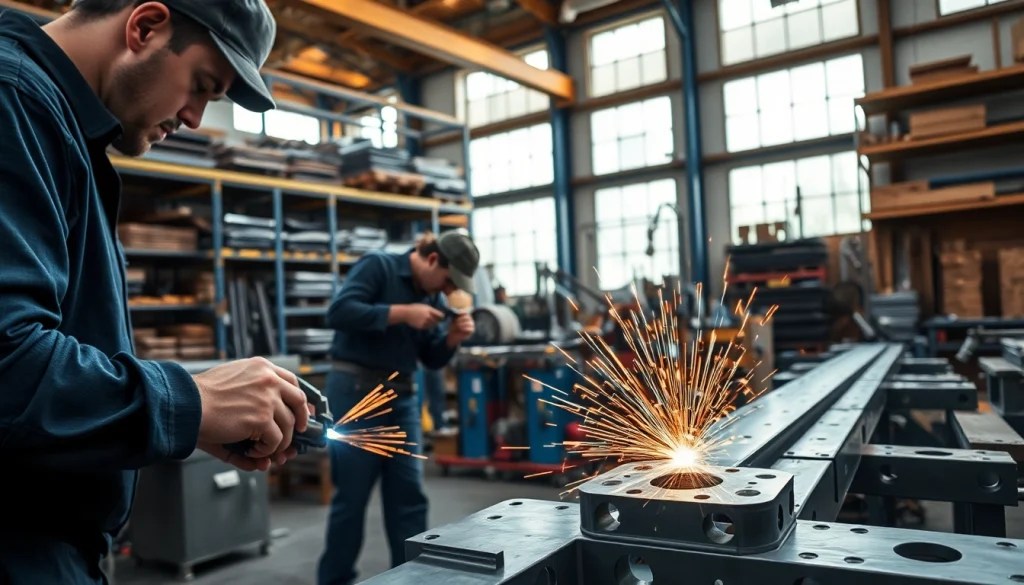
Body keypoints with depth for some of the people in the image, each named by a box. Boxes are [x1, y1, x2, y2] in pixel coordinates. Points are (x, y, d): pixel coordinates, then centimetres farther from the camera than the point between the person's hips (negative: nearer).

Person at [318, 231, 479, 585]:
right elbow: (338, 312, -23)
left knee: (409, 495, 6)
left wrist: (452, 339, -8)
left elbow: (432, 360, 12)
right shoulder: (377, 266, -9)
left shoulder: (430, 295, 9)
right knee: (352, 496, 3)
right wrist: (402, 313, -24)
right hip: (356, 392, -6)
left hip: (401, 397, 6)